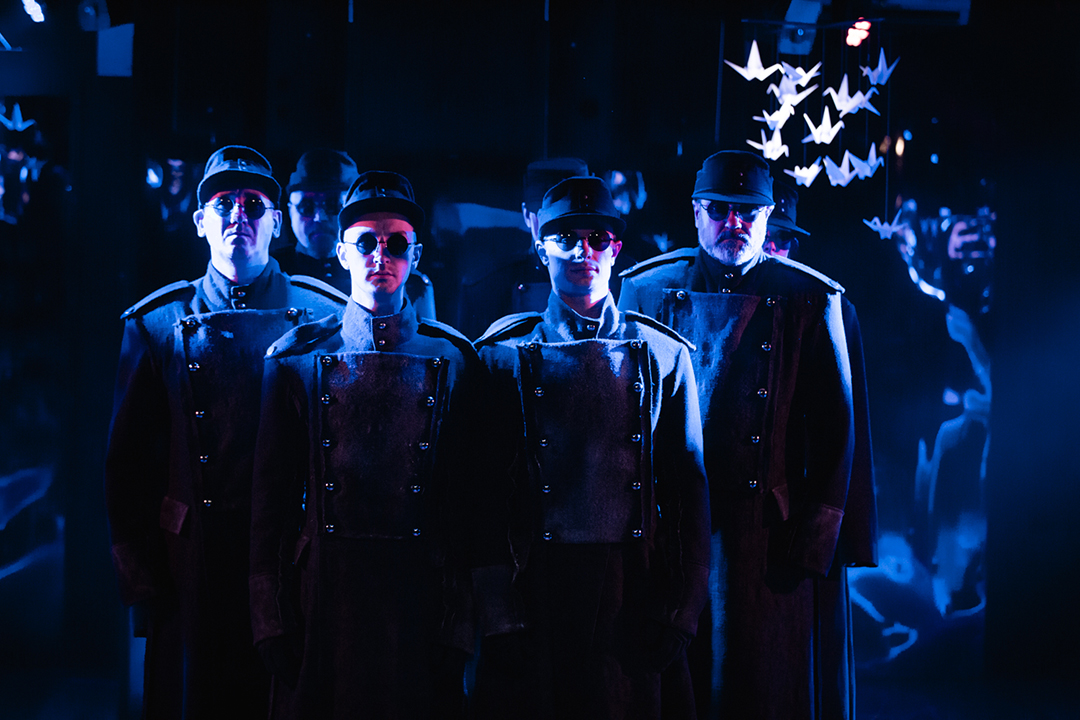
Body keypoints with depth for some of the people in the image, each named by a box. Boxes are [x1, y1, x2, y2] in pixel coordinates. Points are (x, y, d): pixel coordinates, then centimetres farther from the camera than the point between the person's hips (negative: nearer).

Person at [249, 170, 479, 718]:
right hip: (324, 600, 0)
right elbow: (271, 495, 5)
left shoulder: (454, 359, 4)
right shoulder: (296, 357, 4)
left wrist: (463, 615, 0)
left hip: (423, 604, 0)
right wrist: (270, 621, 1)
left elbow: (475, 500, 4)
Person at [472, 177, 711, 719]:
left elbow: (690, 489, 7)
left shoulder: (664, 355, 8)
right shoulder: (505, 357, 4)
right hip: (533, 589, -1)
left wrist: (684, 608, 0)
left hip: (634, 595, 1)